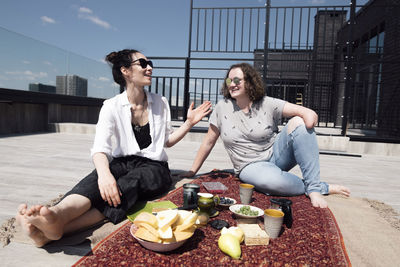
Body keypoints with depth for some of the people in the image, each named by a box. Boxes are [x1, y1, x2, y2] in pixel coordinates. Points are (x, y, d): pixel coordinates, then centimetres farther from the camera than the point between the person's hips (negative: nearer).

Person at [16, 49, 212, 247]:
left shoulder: (161, 103, 7)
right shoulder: (112, 106, -2)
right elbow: (100, 148, -16)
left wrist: (189, 122, 0)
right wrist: (104, 173, -38)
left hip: (153, 166, 0)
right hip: (123, 163, 0)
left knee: (128, 182, -35)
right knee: (98, 177, -35)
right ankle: (57, 214, -62)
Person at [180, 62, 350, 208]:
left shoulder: (267, 104, -4)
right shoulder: (223, 107, -2)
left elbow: (308, 113, -10)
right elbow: (209, 142, 3)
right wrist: (192, 172, 4)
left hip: (276, 154, 2)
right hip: (251, 166, -1)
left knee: (298, 122, -23)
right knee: (272, 180, -38)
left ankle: (314, 188, -23)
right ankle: (324, 188, -10)